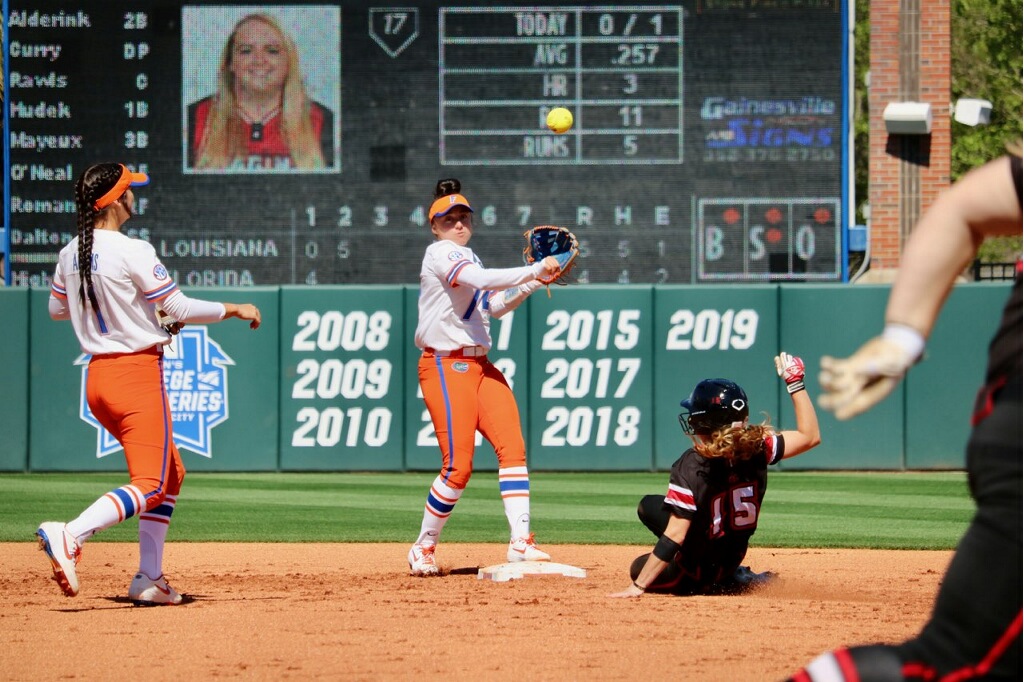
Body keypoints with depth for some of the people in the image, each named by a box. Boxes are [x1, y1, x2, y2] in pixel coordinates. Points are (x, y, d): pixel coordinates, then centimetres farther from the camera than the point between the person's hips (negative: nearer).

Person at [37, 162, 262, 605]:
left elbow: (56, 309, 22)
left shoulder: (70, 255, 6)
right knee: (150, 485, -10)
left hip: (97, 377, 8)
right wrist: (234, 309, 3)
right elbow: (180, 309, -12)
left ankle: (149, 578, 14)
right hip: (137, 373, -8)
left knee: (171, 473, 19)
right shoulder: (132, 252, -16)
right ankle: (69, 535, -31)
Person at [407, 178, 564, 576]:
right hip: (446, 366, -9)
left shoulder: (465, 258, 21)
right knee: (458, 467, -11)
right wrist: (536, 270, -23)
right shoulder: (440, 253, -8)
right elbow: (481, 280, -25)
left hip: (479, 365, 9)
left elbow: (494, 305, 25)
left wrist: (532, 284, 11)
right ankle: (423, 549, 5)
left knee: (512, 447, -7)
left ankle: (520, 543, -12)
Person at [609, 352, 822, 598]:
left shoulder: (690, 467, -31)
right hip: (733, 557, 7)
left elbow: (675, 534, -31)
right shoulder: (757, 448, -18)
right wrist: (795, 384, -2)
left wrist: (638, 586, -27)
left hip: (694, 577, -7)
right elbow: (810, 436, -7)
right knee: (649, 506, 24)